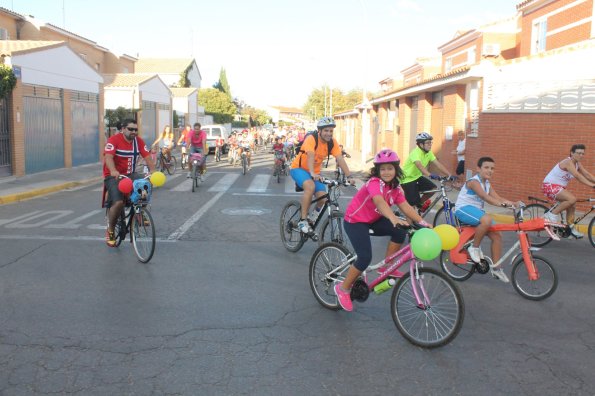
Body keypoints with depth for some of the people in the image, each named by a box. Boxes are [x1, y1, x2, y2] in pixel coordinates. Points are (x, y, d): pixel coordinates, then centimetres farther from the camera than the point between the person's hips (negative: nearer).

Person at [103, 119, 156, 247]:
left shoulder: (139, 141, 1)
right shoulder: (114, 140, -14)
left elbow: (147, 156, -6)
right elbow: (108, 157, -28)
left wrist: (152, 170, -25)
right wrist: (113, 171, -46)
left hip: (130, 175, 6)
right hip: (113, 176, -5)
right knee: (118, 202, -24)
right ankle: (110, 230, -1)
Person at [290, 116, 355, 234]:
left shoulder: (332, 142, -10)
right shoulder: (311, 139, -25)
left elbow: (340, 159, -20)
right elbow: (310, 156, -40)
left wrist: (349, 176, -31)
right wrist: (312, 173, -56)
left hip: (315, 172, 5)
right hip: (299, 168, -5)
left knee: (323, 197, -17)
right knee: (310, 186, -35)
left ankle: (314, 215, 16)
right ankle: (303, 220, -25)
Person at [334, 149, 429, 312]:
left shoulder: (395, 188, -1)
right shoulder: (375, 182, -26)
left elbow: (406, 207, -9)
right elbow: (379, 201, -45)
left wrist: (422, 222, -22)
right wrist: (394, 219, -62)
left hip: (373, 221, 8)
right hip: (355, 221, -7)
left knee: (400, 231, -13)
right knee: (365, 257, -20)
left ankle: (385, 266, 4)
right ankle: (343, 288, 0)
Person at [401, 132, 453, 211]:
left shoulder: (429, 153, -2)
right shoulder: (416, 153, -26)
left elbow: (438, 165, -4)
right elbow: (419, 166, -43)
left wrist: (450, 175, -14)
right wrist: (430, 175, -58)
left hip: (417, 177, 8)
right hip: (407, 179, -8)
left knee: (433, 188, -8)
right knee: (412, 204, -9)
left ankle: (420, 203, 14)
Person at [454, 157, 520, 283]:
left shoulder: (487, 184, 13)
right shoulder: (474, 181, -15)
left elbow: (497, 198, 2)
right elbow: (484, 197, -31)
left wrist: (513, 203, -15)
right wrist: (502, 204, -45)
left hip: (476, 211, 9)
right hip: (464, 209, -9)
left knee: (497, 235, -2)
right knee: (487, 219, -37)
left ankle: (495, 267, 9)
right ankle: (474, 247, -17)